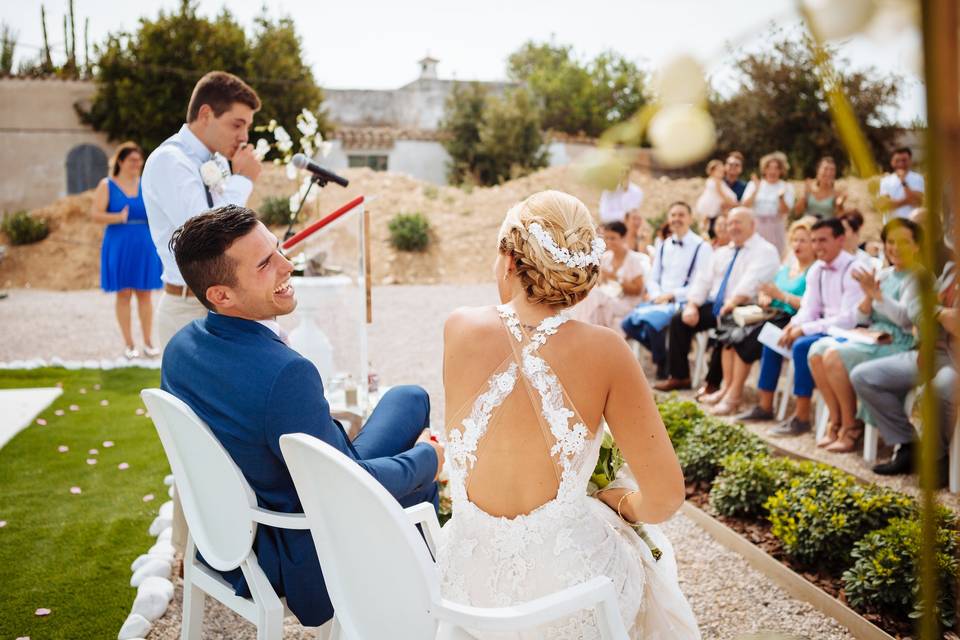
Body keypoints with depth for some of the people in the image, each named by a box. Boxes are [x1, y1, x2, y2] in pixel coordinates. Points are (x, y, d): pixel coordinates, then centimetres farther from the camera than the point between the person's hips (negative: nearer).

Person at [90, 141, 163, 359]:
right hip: (119, 245, -2)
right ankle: (129, 344, 9)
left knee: (145, 293, 4)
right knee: (123, 294, 2)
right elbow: (95, 214, -8)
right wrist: (119, 217, -23)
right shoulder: (107, 185, 1)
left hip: (145, 245, 2)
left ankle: (148, 342, 12)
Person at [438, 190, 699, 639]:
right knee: (647, 551, 33)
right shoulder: (603, 350, -15)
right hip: (570, 603, -2)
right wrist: (619, 501, 6)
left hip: (467, 588, 2)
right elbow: (666, 497, -12)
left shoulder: (460, 330, -11)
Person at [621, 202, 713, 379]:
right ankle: (660, 355, 7)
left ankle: (663, 364, -4)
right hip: (659, 300, 6)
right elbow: (653, 278, 16)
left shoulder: (701, 247, -4)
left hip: (683, 302, -6)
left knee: (652, 322, -31)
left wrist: (671, 295, -15)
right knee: (628, 323, -13)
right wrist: (657, 296, -6)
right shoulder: (663, 246, 16)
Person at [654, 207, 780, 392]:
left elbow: (752, 281, -20)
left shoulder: (765, 251, -3)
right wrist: (692, 306, -3)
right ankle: (678, 377, -4)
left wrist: (733, 302, -34)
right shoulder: (723, 252, 21)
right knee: (678, 320, -9)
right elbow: (703, 280, 13)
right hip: (713, 306, 7)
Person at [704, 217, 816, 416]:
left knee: (745, 338, -24)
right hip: (773, 314, 8)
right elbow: (771, 289, 24)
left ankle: (734, 395, -16)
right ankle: (726, 388, -10)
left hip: (791, 321, -8)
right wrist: (764, 297, 1)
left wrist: (781, 295, -18)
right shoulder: (787, 265, 21)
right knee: (730, 333, -13)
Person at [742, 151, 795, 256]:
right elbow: (746, 205, -1)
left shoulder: (787, 187, 6)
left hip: (775, 227, -1)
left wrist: (781, 197, -20)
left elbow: (785, 211, -3)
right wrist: (756, 190, -12)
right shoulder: (754, 184, 9)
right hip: (755, 225, 1)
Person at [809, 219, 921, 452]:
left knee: (835, 356, -28)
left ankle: (851, 425, -13)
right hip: (871, 337, 7)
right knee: (818, 350, -17)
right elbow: (862, 319, 14)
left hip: (899, 344, -7)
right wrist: (868, 296, -5)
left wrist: (876, 293, -23)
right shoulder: (883, 275, 18)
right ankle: (836, 420, -9)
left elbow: (905, 317, -18)